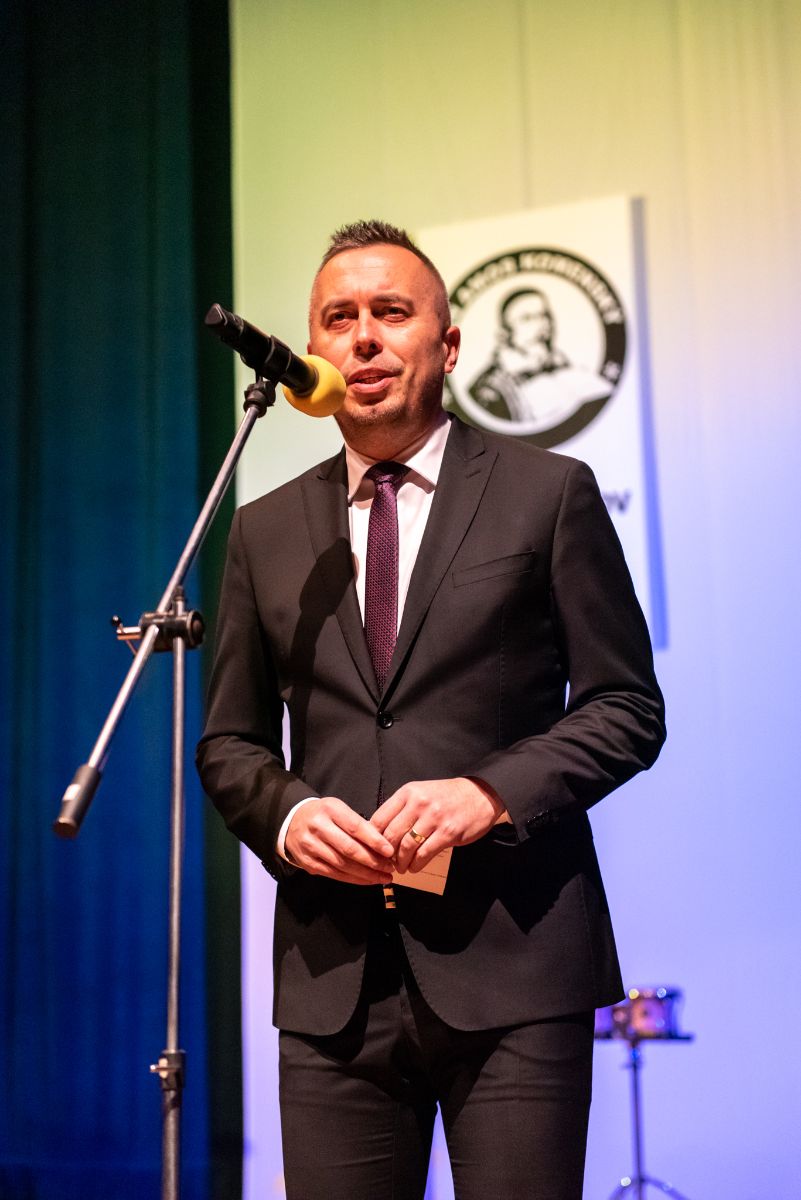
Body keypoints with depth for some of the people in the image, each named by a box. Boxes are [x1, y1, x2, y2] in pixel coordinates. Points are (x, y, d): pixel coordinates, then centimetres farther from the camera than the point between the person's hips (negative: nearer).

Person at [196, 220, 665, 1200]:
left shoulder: (548, 494, 4)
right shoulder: (265, 532, 13)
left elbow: (627, 706, 2)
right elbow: (229, 742, 16)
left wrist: (494, 790, -13)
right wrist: (286, 813, -5)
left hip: (510, 963, -2)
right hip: (331, 972, 3)